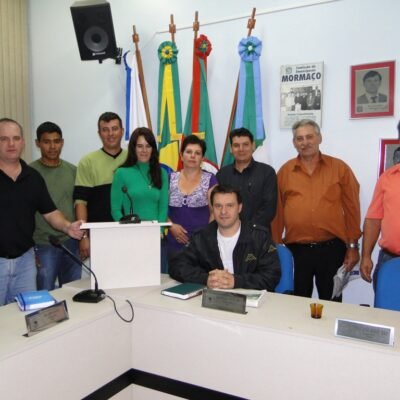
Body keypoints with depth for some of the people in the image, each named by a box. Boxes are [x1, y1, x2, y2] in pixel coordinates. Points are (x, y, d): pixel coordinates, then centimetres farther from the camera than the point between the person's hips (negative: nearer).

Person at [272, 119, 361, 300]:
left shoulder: (339, 168, 1)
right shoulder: (285, 171, 3)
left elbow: (352, 209, 2)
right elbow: (277, 211, 5)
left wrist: (353, 246, 1)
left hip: (332, 248, -1)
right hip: (296, 249, 1)